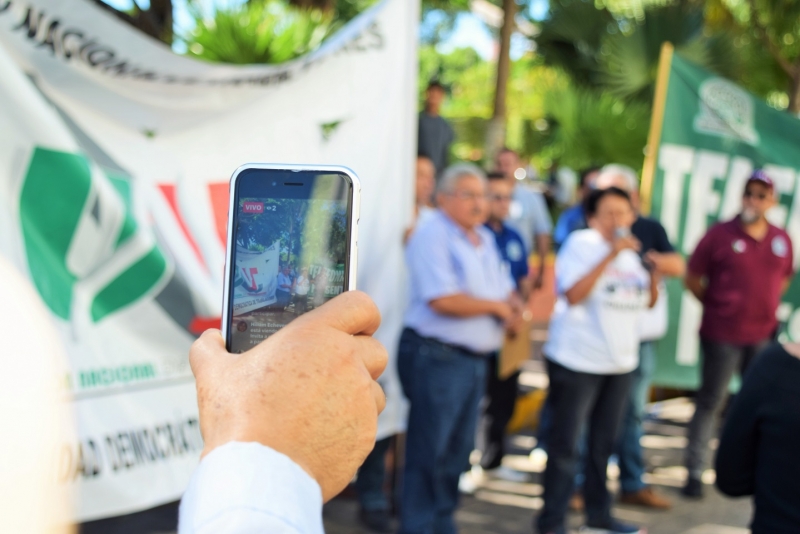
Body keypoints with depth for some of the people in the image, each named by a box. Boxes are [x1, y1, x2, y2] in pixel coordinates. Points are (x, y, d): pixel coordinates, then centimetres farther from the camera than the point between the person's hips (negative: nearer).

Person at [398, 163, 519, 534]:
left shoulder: (485, 239, 15)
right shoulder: (433, 237, -13)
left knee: (458, 452, 15)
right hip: (436, 357, -9)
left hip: (474, 360, 9)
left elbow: (506, 292, 19)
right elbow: (443, 300, -23)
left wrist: (512, 309, -6)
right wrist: (495, 306, -9)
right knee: (429, 452, -2)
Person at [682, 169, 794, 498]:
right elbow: (693, 279, -2)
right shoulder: (720, 235, -8)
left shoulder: (781, 239, 3)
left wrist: (765, 307, 8)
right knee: (709, 403, 4)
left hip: (762, 335, 4)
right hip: (721, 335, -4)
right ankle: (694, 472, 13)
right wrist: (717, 305, 3)